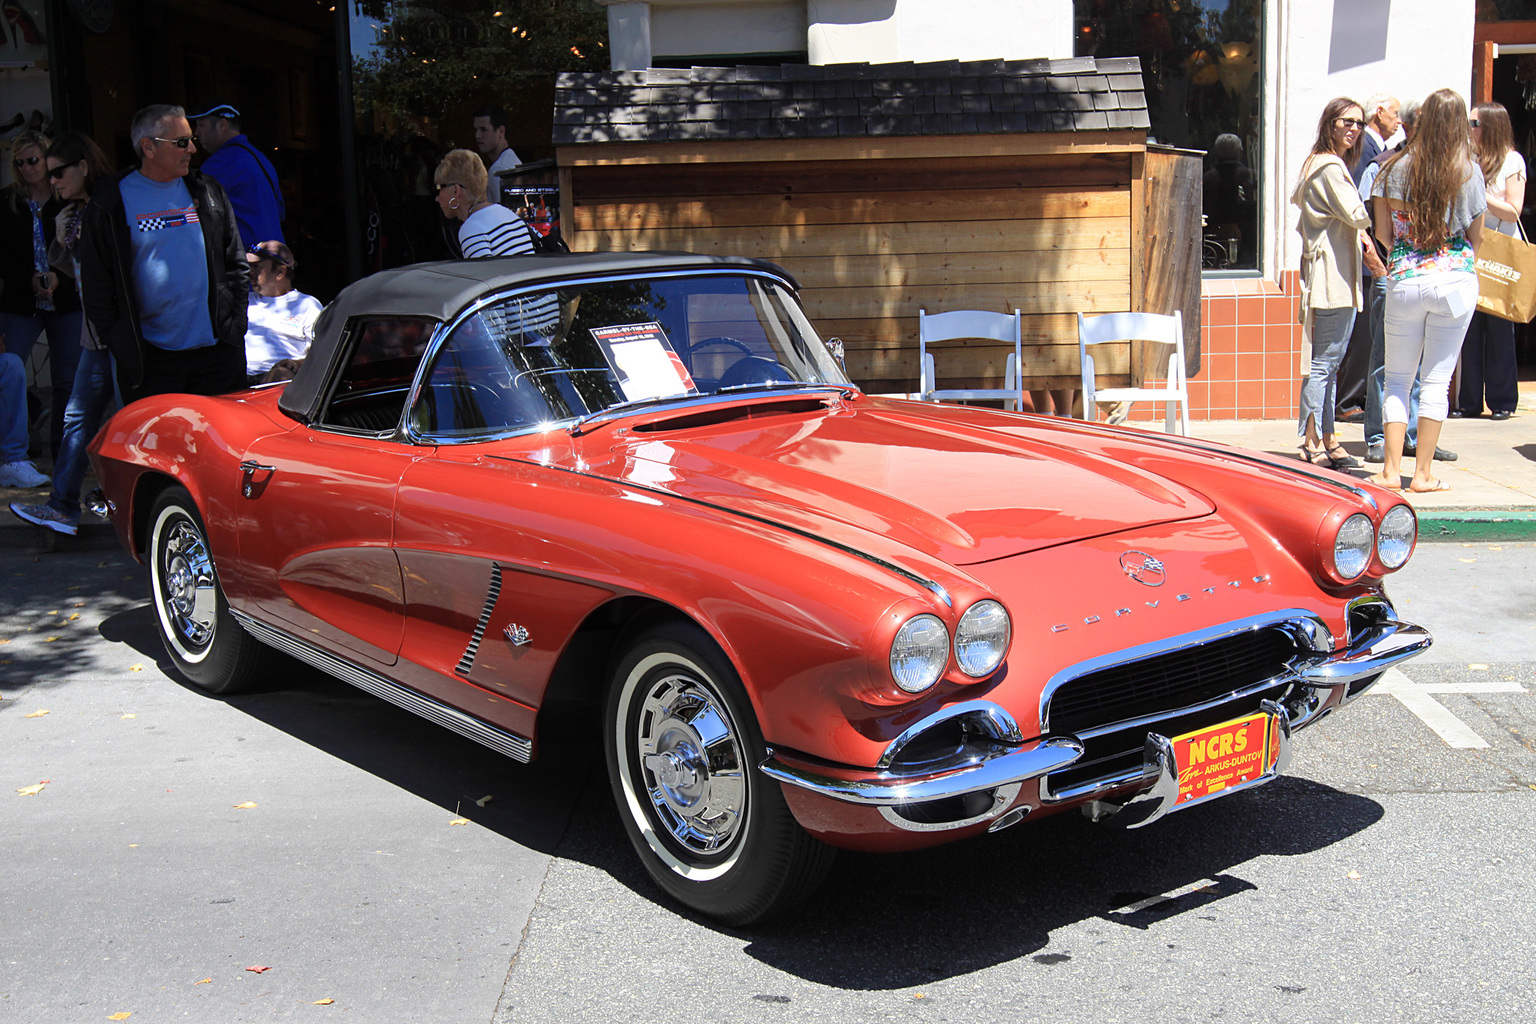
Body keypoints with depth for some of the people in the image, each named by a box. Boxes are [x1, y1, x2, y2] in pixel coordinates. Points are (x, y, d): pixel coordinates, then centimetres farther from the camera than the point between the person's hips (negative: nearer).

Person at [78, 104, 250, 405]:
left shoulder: (208, 193, 9)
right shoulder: (109, 205, 0)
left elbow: (236, 263, 14)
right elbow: (95, 284, 1)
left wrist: (235, 322, 4)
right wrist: (118, 343, -4)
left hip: (219, 350, 3)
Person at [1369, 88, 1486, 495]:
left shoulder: (1397, 168, -1)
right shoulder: (1469, 171, -1)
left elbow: (1383, 231, 3)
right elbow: (1476, 236, 7)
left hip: (1404, 279, 0)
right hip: (1456, 279, 0)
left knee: (1397, 378, 10)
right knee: (1438, 378, 5)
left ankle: (1392, 470, 6)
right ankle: (1422, 473, 6)